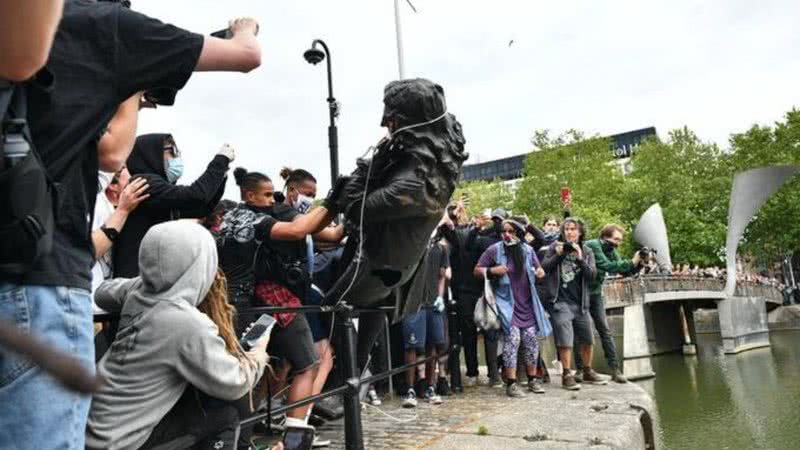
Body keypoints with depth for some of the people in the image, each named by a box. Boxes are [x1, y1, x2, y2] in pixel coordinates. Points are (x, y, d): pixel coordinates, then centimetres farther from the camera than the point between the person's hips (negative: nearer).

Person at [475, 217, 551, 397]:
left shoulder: (527, 250, 4)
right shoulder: (494, 250, -7)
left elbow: (538, 268, 19)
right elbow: (477, 270, -1)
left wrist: (539, 272, -5)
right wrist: (492, 270, -20)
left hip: (527, 303, 4)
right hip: (507, 302, -4)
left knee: (531, 339, 6)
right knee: (512, 338, -15)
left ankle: (533, 379, 22)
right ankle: (511, 383, -7)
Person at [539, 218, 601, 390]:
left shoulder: (587, 251, 8)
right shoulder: (554, 247, 2)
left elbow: (592, 274, -3)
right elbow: (543, 268, -3)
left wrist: (580, 258, -16)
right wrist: (557, 255, -15)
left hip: (580, 302, 4)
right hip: (560, 301, -4)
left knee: (587, 339, 13)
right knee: (565, 340, -10)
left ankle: (588, 372, 32)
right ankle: (567, 375, 3)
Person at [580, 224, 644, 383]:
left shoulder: (611, 251, 7)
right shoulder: (592, 245, -18)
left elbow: (624, 272, 4)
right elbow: (608, 266, -27)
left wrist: (639, 264, -11)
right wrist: (631, 262, -26)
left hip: (596, 293, 6)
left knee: (605, 330, 1)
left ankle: (615, 370, 2)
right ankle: (580, 369, 7)